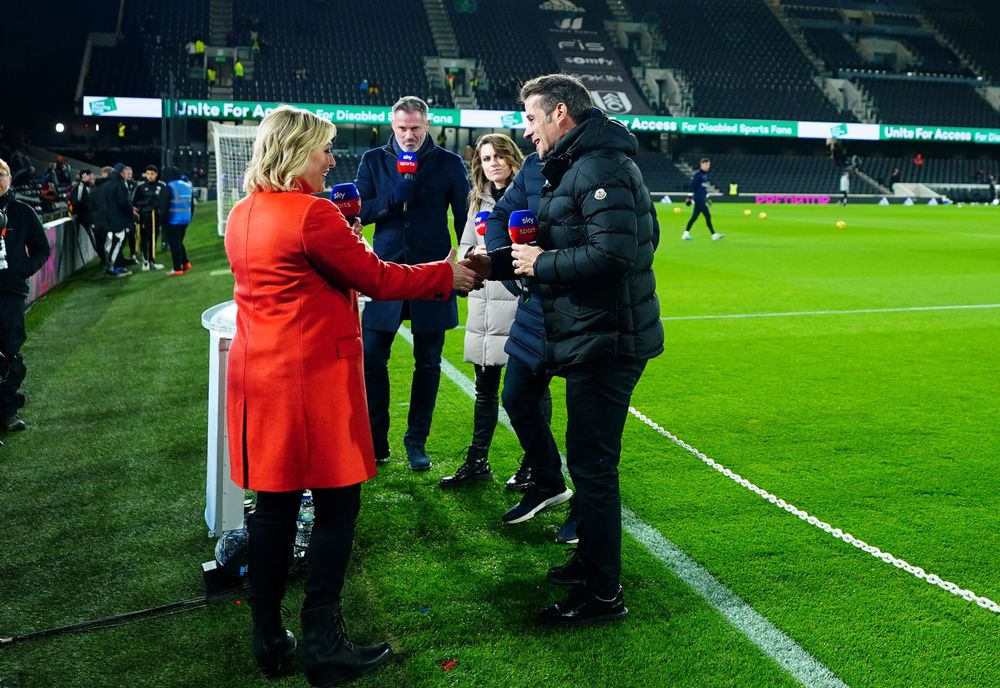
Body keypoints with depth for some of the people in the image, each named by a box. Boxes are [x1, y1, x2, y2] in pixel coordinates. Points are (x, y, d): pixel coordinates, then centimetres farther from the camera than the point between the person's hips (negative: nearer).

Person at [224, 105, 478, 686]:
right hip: (313, 377, -8)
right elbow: (375, 278, -10)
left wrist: (341, 236, 22)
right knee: (336, 504, 3)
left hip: (258, 375, 8)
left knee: (275, 504, 13)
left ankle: (269, 638, 22)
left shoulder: (243, 215, 10)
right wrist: (446, 275, 1)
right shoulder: (312, 213, -15)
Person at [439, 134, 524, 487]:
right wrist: (474, 253, -3)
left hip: (520, 301, -6)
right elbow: (463, 246, 18)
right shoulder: (479, 200, 14)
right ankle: (477, 461, 25)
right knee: (485, 388, 14)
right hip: (483, 303, 6)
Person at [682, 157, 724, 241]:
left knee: (694, 216, 9)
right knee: (708, 216, -9)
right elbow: (692, 186, -15)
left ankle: (686, 234, 12)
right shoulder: (698, 174, -11)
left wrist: (706, 198, 25)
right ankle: (714, 235, -6)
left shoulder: (705, 175, 16)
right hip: (698, 198, -9)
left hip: (702, 199, 9)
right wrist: (689, 197, -17)